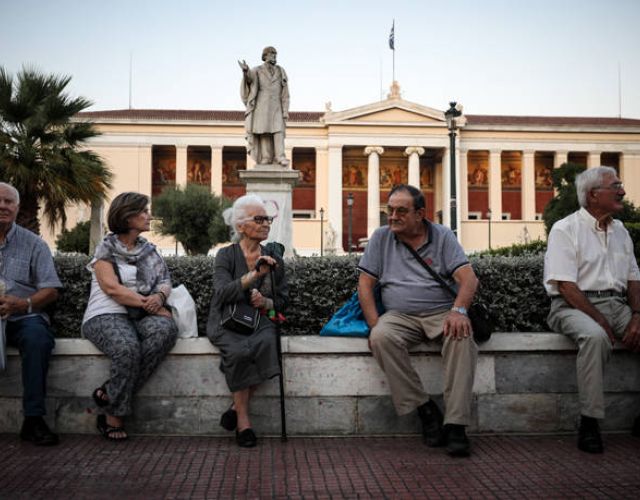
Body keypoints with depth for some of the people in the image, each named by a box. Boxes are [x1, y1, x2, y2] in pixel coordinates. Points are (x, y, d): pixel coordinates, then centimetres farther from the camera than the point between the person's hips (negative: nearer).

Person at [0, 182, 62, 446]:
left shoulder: (33, 244, 11)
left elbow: (50, 290, 5)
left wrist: (22, 304, -16)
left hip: (22, 317, -1)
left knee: (37, 336, -34)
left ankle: (33, 419, -27)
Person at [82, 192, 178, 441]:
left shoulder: (149, 250, 19)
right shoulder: (106, 248, 3)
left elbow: (165, 281, 14)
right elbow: (112, 287, -10)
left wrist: (160, 296, -11)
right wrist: (150, 305, -14)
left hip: (141, 317, 5)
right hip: (106, 316, -5)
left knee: (166, 328, -30)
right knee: (127, 347, -37)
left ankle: (110, 393, -23)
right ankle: (113, 417, -19)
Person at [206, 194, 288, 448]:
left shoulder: (274, 258, 12)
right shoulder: (226, 255, 1)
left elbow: (282, 300, 14)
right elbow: (223, 293, -15)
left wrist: (266, 302, -8)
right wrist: (255, 274, -24)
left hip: (259, 320, 3)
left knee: (266, 344, -32)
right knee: (240, 350, -35)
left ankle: (238, 407, -16)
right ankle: (243, 418, -20)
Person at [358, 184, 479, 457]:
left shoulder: (442, 236, 6)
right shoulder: (381, 237, 10)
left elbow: (468, 278, -4)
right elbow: (365, 284, 6)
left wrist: (458, 311, -24)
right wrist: (375, 324, -9)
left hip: (440, 312, -1)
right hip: (399, 315, 1)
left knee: (462, 336, -34)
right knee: (381, 337, -33)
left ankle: (455, 423, -30)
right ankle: (425, 408, -21)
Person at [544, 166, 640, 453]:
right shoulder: (565, 230, -5)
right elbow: (566, 287, -13)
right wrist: (602, 322, -18)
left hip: (616, 304, 6)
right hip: (574, 306, -6)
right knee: (595, 336, -37)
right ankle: (589, 422, -27)